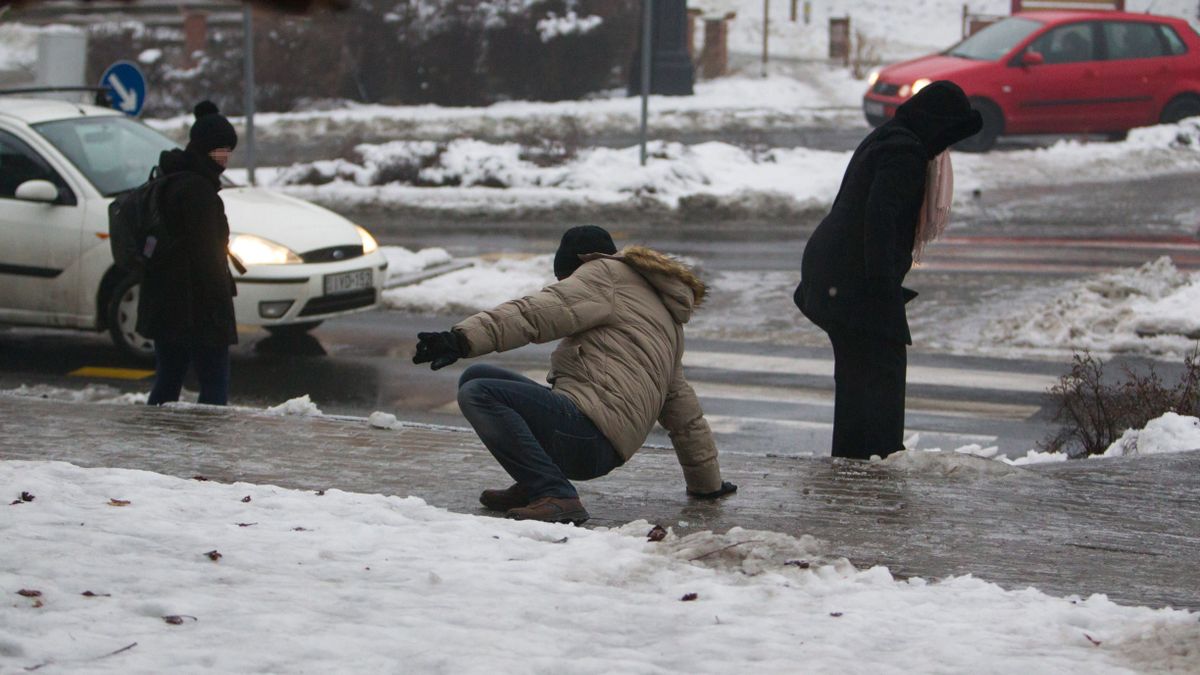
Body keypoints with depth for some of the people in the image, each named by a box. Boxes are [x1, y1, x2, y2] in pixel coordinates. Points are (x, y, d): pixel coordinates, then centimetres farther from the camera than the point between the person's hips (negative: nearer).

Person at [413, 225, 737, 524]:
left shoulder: (606, 274, 6)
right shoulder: (666, 320, 34)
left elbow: (536, 313, -12)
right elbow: (683, 409, 38)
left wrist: (464, 339, -23)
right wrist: (707, 482, 45)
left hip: (587, 432, -9)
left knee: (477, 395, -20)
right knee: (475, 376, 14)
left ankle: (555, 495, -24)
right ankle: (536, 486, 6)